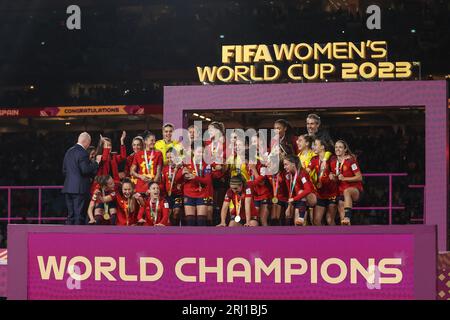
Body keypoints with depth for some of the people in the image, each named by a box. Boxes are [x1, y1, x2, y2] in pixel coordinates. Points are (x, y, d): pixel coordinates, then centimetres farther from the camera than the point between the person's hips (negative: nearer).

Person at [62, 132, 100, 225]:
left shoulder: (69, 151, 14)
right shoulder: (82, 152, -13)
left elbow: (64, 170, 18)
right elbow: (85, 170, -20)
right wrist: (96, 162, -10)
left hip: (68, 188, 8)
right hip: (80, 188, -8)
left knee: (70, 215, 11)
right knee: (79, 215, -5)